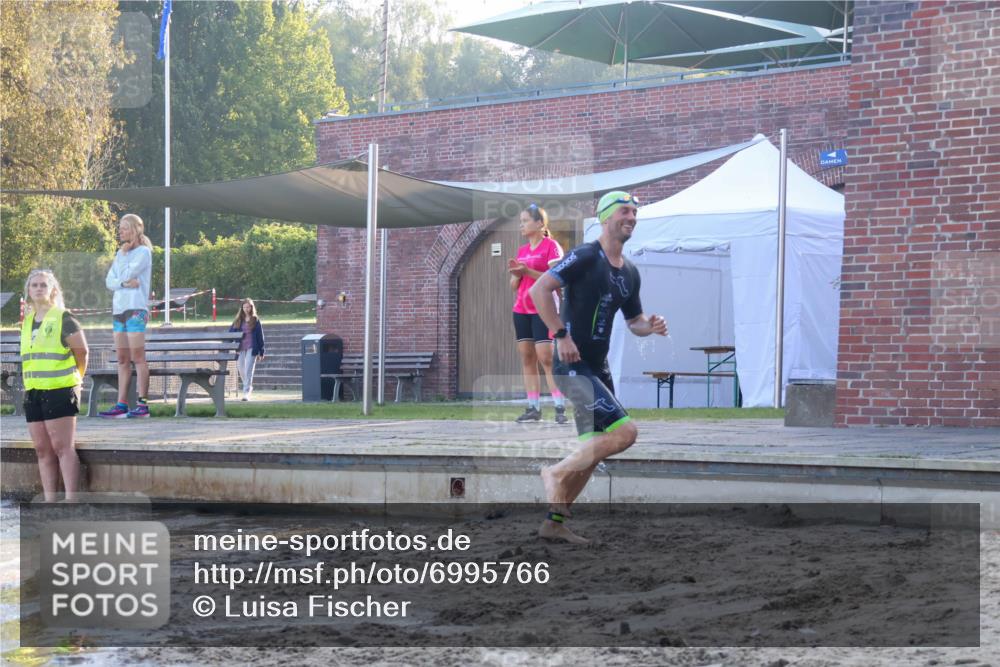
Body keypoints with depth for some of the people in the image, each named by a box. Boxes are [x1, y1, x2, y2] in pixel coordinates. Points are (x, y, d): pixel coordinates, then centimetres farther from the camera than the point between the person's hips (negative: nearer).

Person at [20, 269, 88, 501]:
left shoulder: (63, 319, -4)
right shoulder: (27, 321, 15)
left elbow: (82, 352, 1)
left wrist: (74, 378, 12)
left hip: (60, 391, -7)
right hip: (33, 393, 7)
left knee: (63, 447, -10)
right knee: (43, 450, 5)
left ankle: (71, 501, -11)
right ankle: (49, 501, 8)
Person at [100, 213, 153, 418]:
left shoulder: (143, 252, -1)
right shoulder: (120, 254, 20)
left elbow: (126, 274, -13)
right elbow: (109, 281, 10)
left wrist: (123, 254, 3)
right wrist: (124, 283, -10)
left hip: (135, 309, -7)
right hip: (119, 309, 7)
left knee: (138, 357, -10)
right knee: (123, 360, 5)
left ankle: (142, 404, -11)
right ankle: (121, 404, 4)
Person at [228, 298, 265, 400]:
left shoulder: (255, 321, 1)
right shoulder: (238, 321, 10)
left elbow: (260, 336, 2)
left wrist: (261, 353, -1)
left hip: (251, 349, -4)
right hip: (240, 349, 4)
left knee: (248, 370, -10)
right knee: (241, 369, 9)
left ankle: (246, 392, -10)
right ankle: (248, 387, 31)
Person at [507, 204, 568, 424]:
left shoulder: (551, 246, -3)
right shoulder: (522, 250, 16)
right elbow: (514, 286, 17)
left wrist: (527, 271, -21)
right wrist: (516, 274, -5)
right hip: (521, 309, 7)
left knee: (546, 357, -14)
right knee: (526, 358, 2)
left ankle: (560, 408, -13)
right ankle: (533, 408, 3)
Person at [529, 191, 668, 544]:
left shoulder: (629, 272, 15)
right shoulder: (585, 257, -10)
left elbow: (634, 320, 25)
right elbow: (539, 289, -18)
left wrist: (650, 326, 2)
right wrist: (561, 334, -22)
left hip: (598, 368, 9)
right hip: (573, 366, -9)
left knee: (592, 451, 10)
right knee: (624, 431, -19)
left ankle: (555, 521, 19)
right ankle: (557, 472, -4)